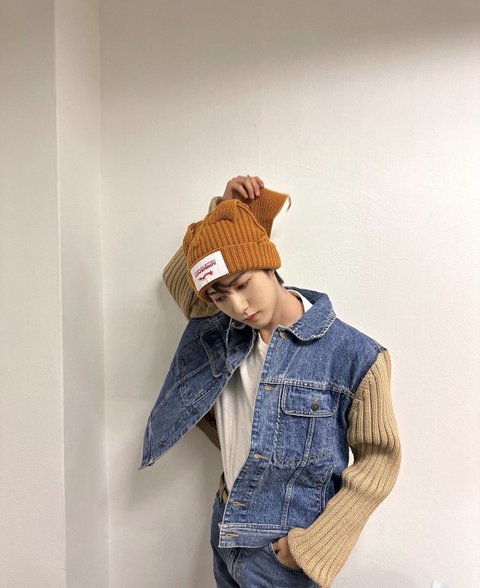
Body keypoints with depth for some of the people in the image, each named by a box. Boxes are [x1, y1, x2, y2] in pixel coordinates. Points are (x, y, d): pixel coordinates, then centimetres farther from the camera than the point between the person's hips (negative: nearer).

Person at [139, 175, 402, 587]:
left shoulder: (354, 356, -21)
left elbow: (379, 459, -10)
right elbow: (178, 276, 8)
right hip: (226, 534, 6)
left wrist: (316, 541, -13)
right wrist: (222, 209, -5)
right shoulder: (221, 330, -7)